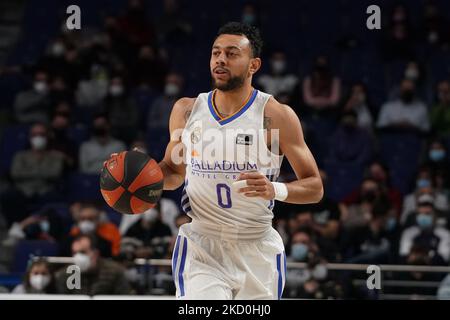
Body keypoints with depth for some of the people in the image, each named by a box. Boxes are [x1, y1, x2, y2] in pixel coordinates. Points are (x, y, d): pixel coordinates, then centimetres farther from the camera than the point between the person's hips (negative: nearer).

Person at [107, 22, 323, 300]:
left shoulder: (276, 116, -7)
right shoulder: (187, 110, 3)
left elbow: (315, 187, -5)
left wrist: (275, 189, -25)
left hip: (256, 251, 0)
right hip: (201, 248, 0)